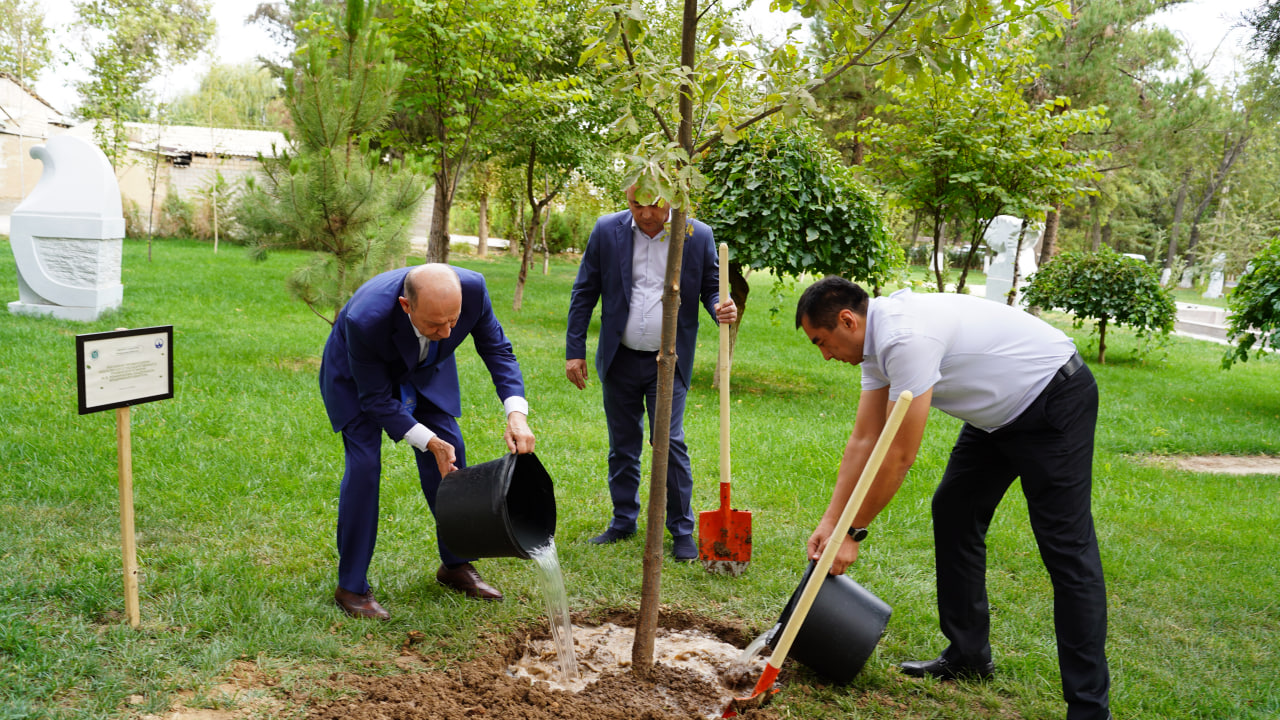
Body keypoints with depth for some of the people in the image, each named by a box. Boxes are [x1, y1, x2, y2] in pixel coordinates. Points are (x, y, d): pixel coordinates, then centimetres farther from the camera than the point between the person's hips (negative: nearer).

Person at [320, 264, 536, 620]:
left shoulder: (471, 288, -35)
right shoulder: (365, 320, -43)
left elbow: (496, 348, -18)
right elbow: (376, 399, -28)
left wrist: (517, 413, -32)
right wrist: (429, 442, -32)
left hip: (423, 368, 4)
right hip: (358, 375, -4)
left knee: (451, 452, 0)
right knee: (364, 463, -15)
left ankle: (456, 566, 18)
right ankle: (351, 587, 0)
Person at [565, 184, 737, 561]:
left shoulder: (698, 236, -6)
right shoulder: (607, 231, -4)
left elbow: (711, 287, 6)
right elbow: (584, 293, 2)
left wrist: (722, 308, -19)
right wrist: (574, 351, 0)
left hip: (669, 360, -2)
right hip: (620, 360, 2)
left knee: (670, 442, -7)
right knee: (622, 445, 13)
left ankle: (681, 530, 8)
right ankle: (623, 521, 29)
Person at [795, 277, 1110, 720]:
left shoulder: (906, 337, -31)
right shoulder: (877, 339, 0)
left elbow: (899, 456, -27)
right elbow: (864, 442, 2)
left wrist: (853, 533, -18)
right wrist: (830, 523, -1)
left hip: (1056, 399, -10)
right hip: (1001, 409, 10)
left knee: (1067, 546, -11)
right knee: (953, 513, 11)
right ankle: (968, 655, 22)